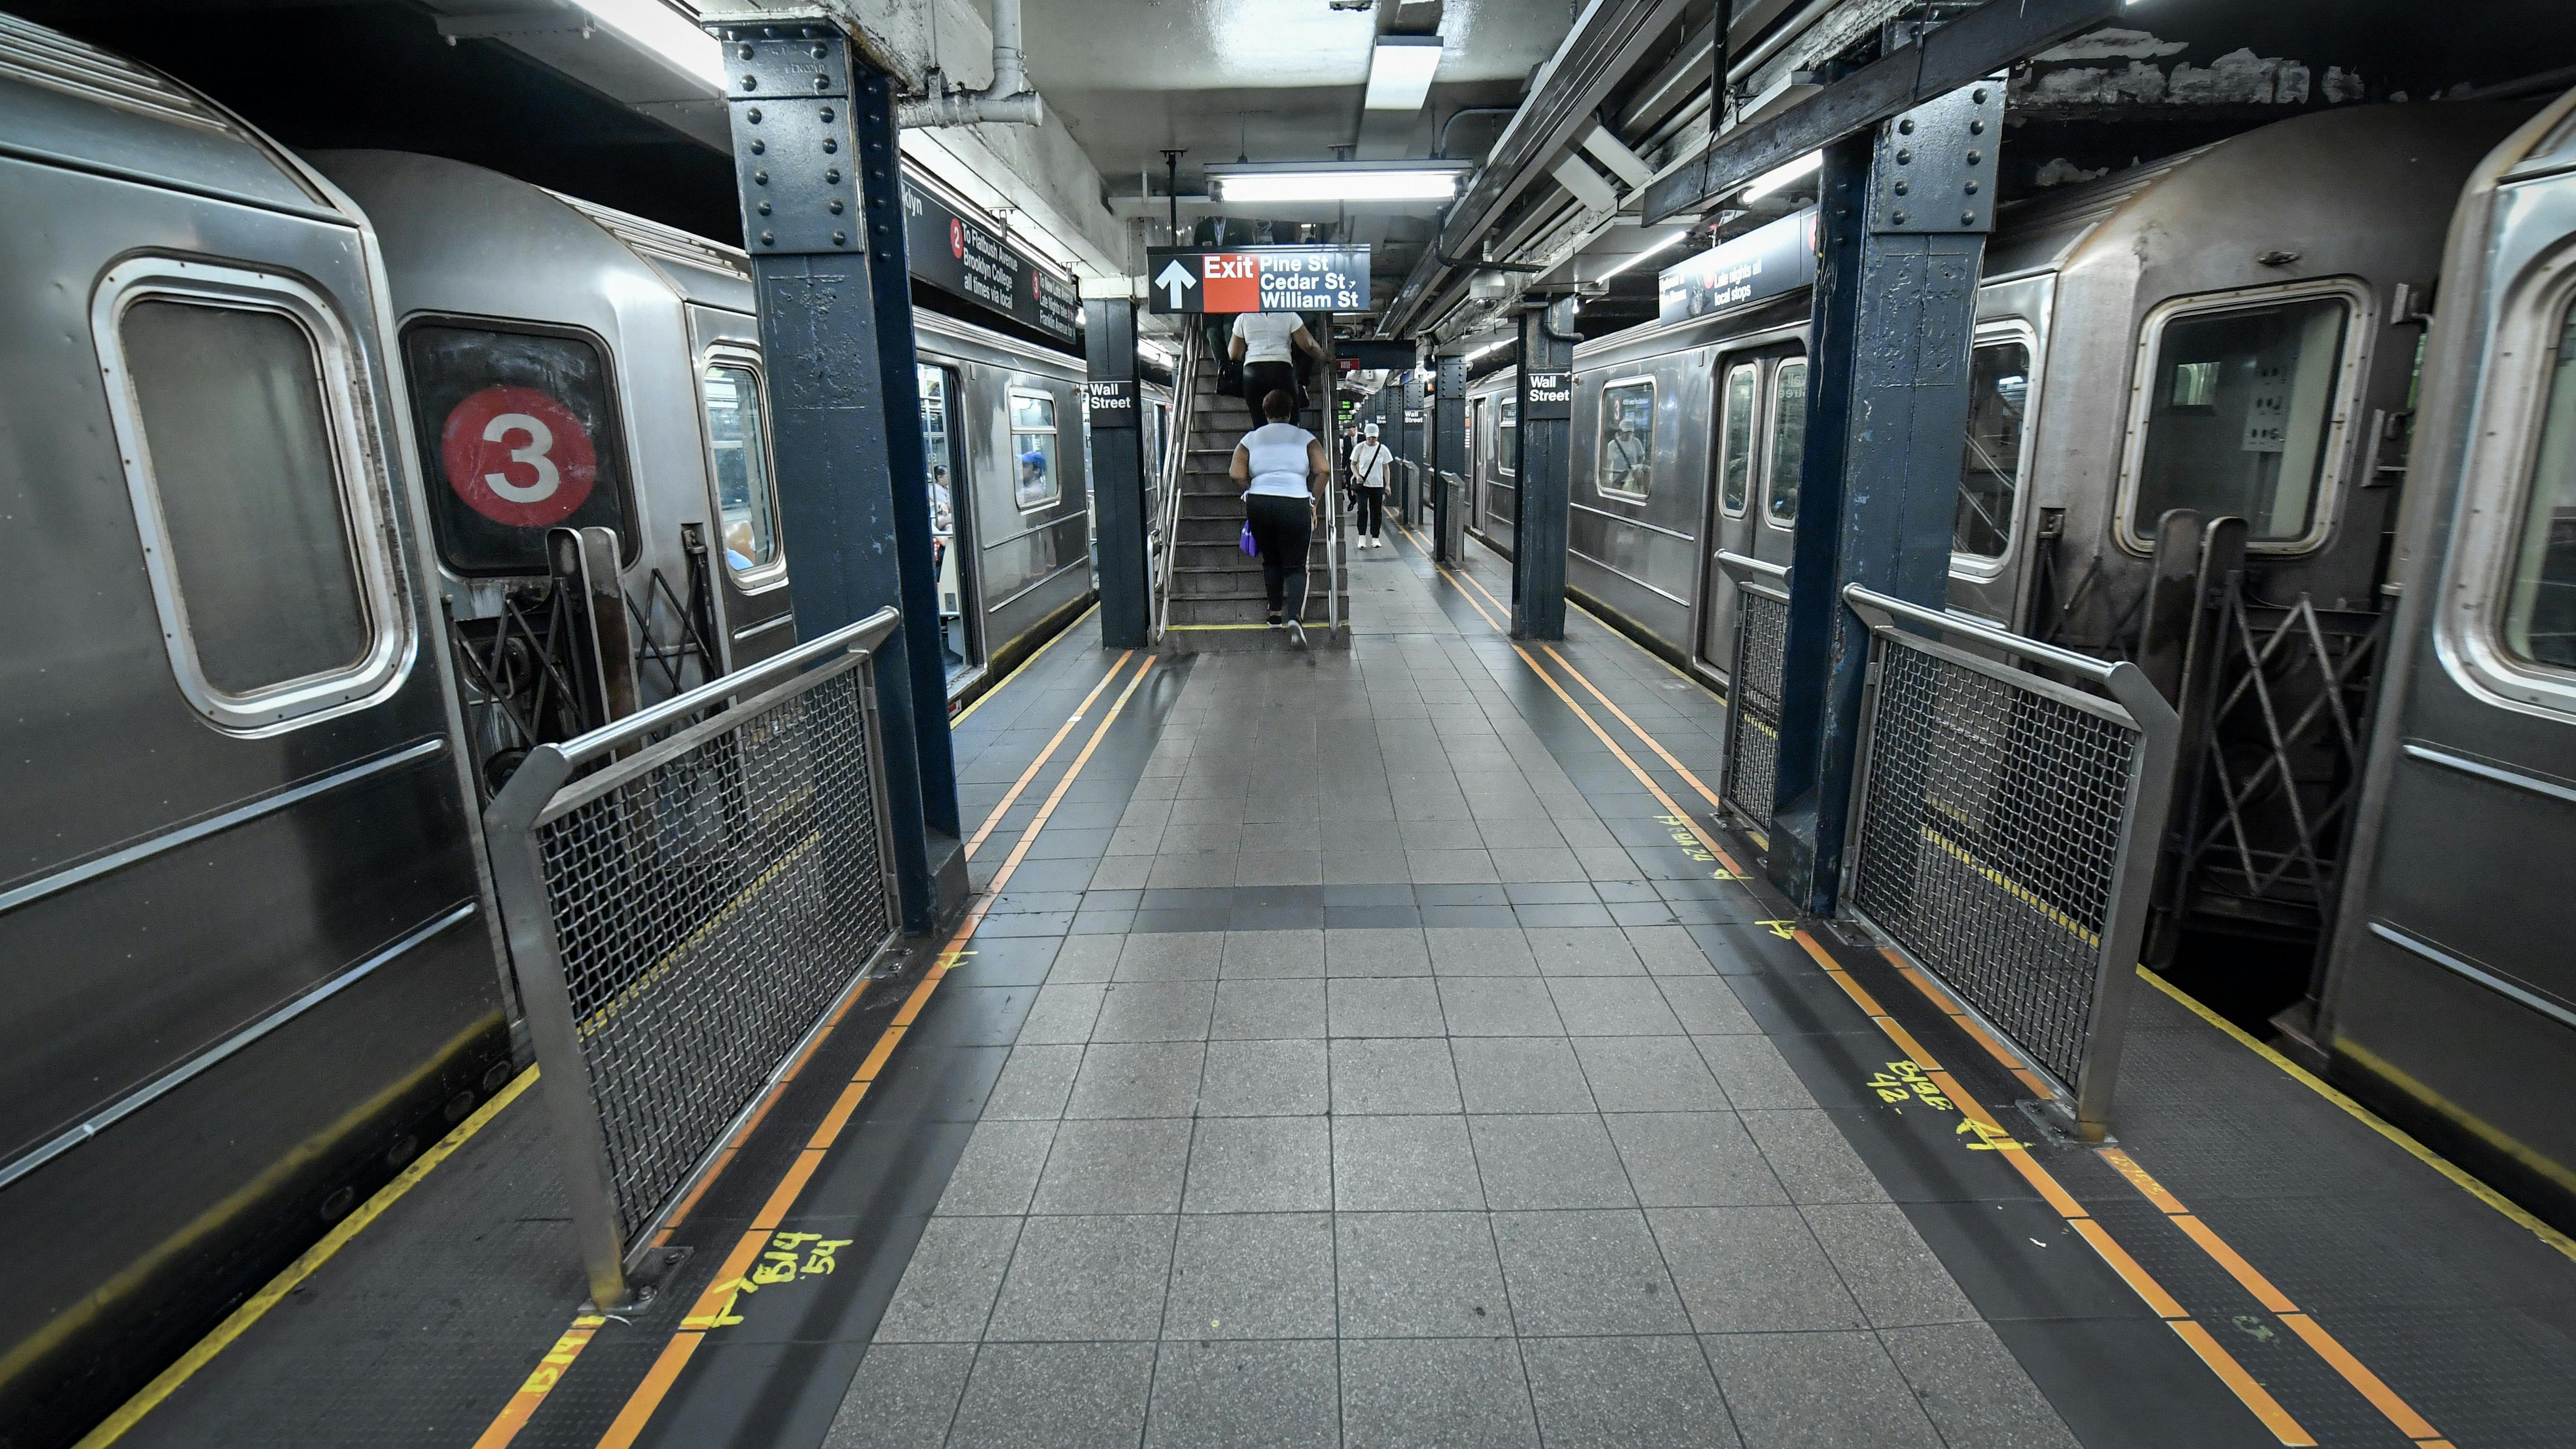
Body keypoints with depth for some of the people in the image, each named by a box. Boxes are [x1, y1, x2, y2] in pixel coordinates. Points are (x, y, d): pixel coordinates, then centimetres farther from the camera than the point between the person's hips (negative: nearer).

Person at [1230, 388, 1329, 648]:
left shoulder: (1251, 438, 9)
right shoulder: (1305, 438, 7)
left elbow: (1237, 475, 0)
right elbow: (1324, 470, -3)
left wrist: (1254, 492, 14)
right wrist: (1314, 502, 5)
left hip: (1259, 505, 2)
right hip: (1296, 506, -2)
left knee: (1270, 561, 21)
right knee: (1295, 566, 3)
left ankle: (1276, 614, 27)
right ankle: (1294, 618, -17)